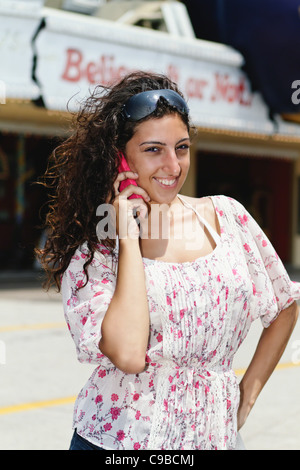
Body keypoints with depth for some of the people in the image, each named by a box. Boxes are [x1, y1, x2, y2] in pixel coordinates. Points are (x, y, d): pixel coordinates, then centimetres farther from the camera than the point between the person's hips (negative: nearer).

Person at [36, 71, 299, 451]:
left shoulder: (225, 216, 0)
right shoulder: (92, 250, -8)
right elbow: (128, 355, -23)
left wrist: (247, 394, 5)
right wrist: (129, 237, -17)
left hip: (212, 436, 2)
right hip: (118, 438, -2)